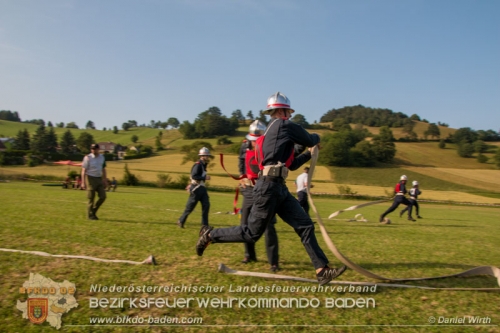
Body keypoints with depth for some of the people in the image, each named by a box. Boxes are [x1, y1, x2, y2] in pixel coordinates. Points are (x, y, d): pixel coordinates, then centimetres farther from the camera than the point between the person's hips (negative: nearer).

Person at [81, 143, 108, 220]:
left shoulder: (102, 157, 8)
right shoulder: (87, 158, -8)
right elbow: (83, 170, -10)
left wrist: (105, 180, 14)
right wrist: (83, 182, -17)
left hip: (99, 179, 6)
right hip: (91, 178, -5)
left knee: (103, 196, 0)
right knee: (91, 198, -2)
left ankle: (93, 211, 18)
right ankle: (90, 215, 11)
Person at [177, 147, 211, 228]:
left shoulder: (203, 165, 13)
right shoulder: (198, 165, -16)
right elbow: (194, 176, -25)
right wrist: (205, 177, -24)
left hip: (202, 188, 9)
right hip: (196, 188, -9)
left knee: (206, 205, 0)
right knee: (190, 207, 1)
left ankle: (204, 224, 5)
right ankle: (181, 221, 18)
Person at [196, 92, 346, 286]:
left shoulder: (271, 132, 24)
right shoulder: (283, 125, -3)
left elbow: (291, 164, 28)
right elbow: (309, 140, 6)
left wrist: (310, 154, 31)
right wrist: (316, 138, 28)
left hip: (278, 188, 10)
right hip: (269, 187, -10)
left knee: (305, 225, 4)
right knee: (252, 233, -1)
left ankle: (322, 271, 5)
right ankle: (210, 235, 15)